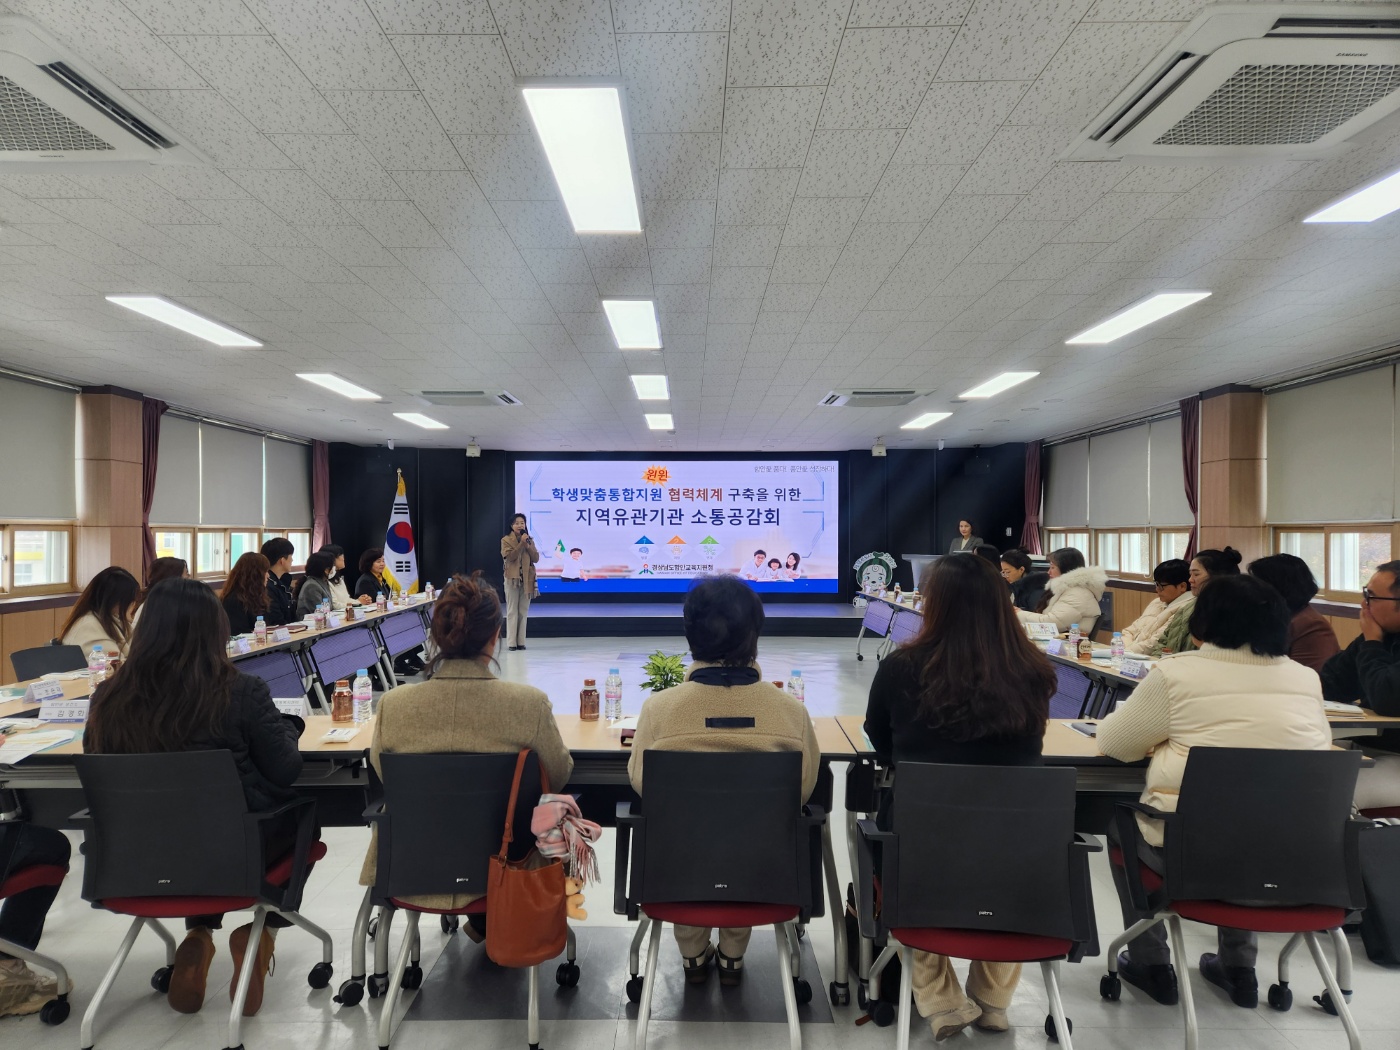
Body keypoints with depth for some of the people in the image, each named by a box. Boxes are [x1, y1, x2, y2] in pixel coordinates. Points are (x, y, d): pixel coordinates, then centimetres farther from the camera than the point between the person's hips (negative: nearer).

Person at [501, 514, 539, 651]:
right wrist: (521, 543, -18)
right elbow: (509, 556, -17)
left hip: (527, 579, 4)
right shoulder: (506, 540, -1)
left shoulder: (530, 540, 11)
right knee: (512, 611, -3)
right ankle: (511, 642, -2)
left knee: (523, 611, 6)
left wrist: (528, 545, -11)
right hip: (512, 578, -4)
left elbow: (536, 558, 2)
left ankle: (521, 641, 10)